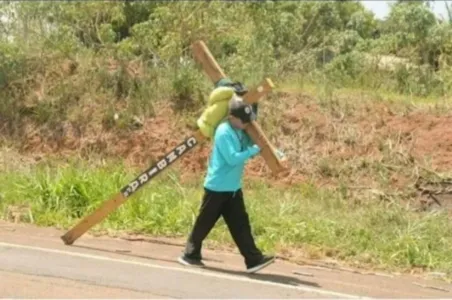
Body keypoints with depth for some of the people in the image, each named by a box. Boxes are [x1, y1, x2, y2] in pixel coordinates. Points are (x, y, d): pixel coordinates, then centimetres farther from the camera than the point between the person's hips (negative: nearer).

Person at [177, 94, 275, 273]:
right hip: (217, 187, -8)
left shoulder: (240, 132, 8)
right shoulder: (224, 132, -18)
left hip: (233, 187, 8)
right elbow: (232, 158, -25)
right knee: (204, 223, 4)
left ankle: (254, 259, 1)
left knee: (240, 224, 4)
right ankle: (190, 255, 19)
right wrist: (253, 150, -20)